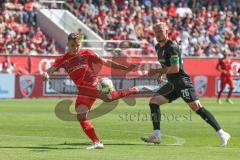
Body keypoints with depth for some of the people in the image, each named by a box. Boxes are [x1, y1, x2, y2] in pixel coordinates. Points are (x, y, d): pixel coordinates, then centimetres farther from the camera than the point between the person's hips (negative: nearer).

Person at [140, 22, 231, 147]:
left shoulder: (172, 47, -15)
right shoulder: (158, 47, 14)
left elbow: (175, 68, -21)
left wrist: (157, 71, -15)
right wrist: (161, 72, 12)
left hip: (182, 82, -9)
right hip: (172, 84, 9)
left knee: (197, 107, -16)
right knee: (154, 101, -1)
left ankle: (221, 134, -16)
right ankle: (156, 136, -3)